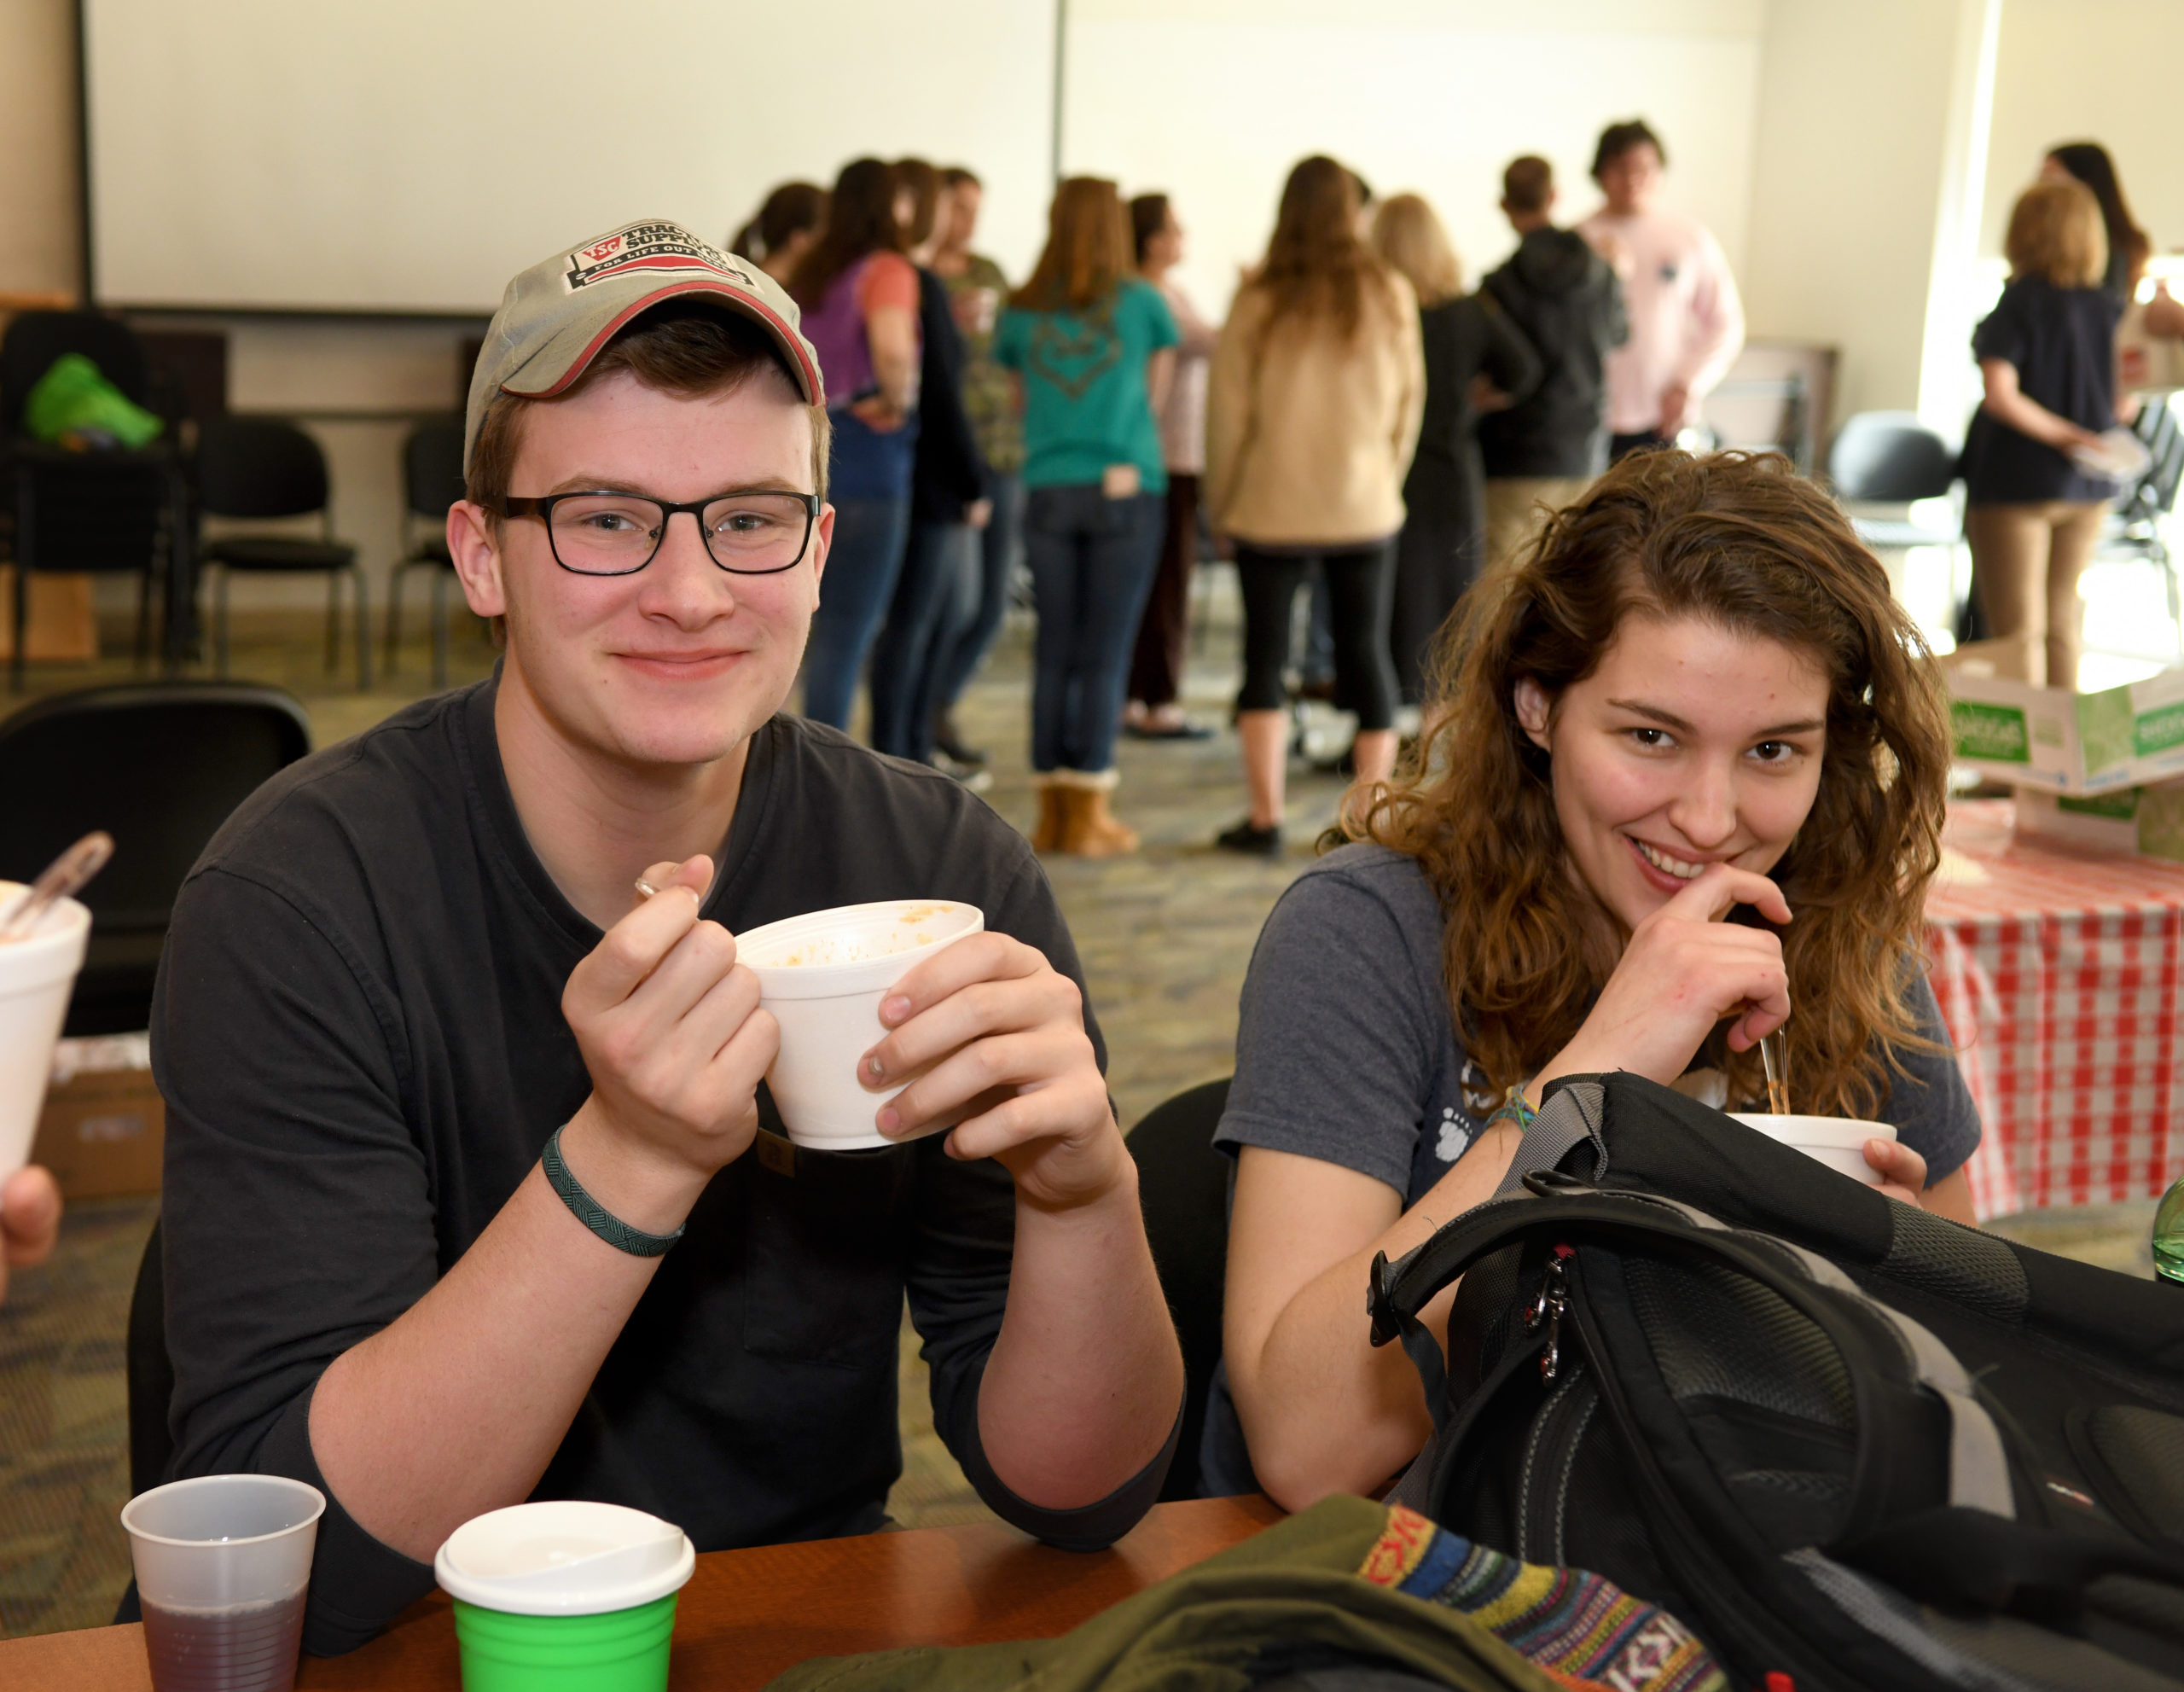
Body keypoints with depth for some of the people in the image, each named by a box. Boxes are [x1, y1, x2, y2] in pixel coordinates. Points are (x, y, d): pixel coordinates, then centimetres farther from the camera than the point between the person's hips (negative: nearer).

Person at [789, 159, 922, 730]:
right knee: (849, 629, -2)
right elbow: (891, 347, -29)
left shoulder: (806, 275, 14)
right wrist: (896, 400, -12)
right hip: (868, 462, -7)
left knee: (825, 625, 16)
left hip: (808, 453, 7)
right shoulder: (888, 270, -9)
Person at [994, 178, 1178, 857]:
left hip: (1047, 490, 2)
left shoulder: (1021, 313, 5)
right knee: (1104, 654, 0)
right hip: (1125, 489, -2)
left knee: (1054, 650, 7)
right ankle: (1089, 814, 1)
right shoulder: (1142, 303, 0)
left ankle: (1052, 813, 9)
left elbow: (1023, 401, 10)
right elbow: (1155, 396, 10)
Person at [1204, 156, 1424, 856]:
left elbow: (1228, 411, -4)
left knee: (1264, 656, 8)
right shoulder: (1390, 296, -2)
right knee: (1367, 652, 10)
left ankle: (1264, 817, 4)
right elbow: (1408, 404, 5)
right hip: (1365, 508, 2)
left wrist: (1221, 502, 8)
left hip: (1271, 507, -1)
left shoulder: (1259, 301, -8)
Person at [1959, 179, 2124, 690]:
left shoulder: (2020, 304, -13)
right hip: (2089, 488, 6)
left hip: (2018, 481, -6)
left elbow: (1999, 395, -24)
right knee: (2062, 623, 16)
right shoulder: (2110, 310, 2)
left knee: (2016, 632, 1)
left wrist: (2059, 432, -13)